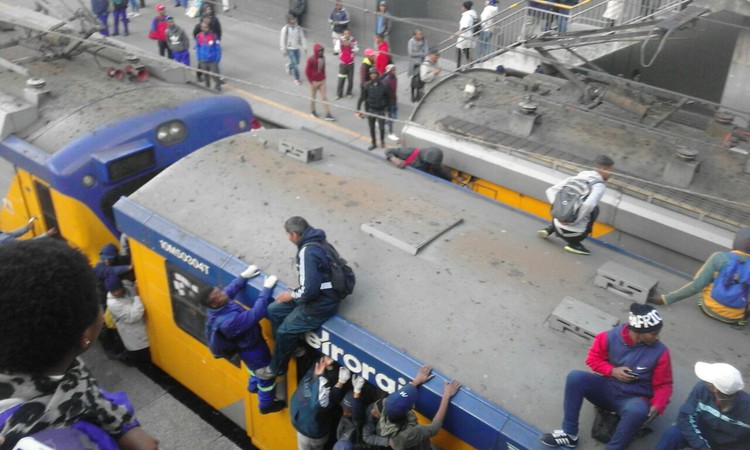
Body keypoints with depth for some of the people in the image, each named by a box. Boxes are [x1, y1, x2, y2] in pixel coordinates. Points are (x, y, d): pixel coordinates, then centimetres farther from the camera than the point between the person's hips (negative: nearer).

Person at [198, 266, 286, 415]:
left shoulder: (214, 308, -22)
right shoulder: (228, 321, -47)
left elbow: (231, 289, -4)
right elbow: (256, 313, -44)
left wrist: (243, 276, -8)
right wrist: (267, 289, -40)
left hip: (246, 344, 8)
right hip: (251, 348, -8)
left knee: (256, 368, 37)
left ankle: (254, 386, 67)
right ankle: (267, 405, 45)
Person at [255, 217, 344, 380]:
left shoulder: (308, 252, -27)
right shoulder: (315, 241, 2)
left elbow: (310, 289, -29)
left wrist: (292, 295, -12)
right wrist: (295, 292, 8)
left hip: (321, 302, -10)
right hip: (320, 294, 10)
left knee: (284, 331, 1)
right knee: (274, 311, 13)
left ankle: (276, 368, 23)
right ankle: (290, 347, 27)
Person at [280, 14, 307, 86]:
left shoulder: (298, 28, -2)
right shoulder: (285, 29, -13)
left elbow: (302, 38, 5)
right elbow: (282, 40, -9)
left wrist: (304, 47, 2)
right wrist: (283, 50, -8)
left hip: (297, 48, 5)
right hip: (290, 48, -5)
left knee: (297, 62, 17)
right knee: (295, 64, -8)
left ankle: (289, 66, 51)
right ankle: (296, 79, 4)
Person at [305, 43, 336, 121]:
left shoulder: (322, 58, -2)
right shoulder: (311, 60, -19)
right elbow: (307, 71, -13)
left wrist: (324, 77, 12)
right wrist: (311, 81, -10)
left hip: (322, 81, 5)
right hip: (314, 82, -5)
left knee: (324, 97, 3)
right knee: (313, 97, 13)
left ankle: (328, 114, 4)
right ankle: (312, 111, 33)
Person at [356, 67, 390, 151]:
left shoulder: (383, 86, -11)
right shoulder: (367, 85, -8)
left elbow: (387, 98, -3)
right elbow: (362, 98, -4)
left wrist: (388, 108, -1)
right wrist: (358, 109, -5)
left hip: (381, 110, -2)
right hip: (370, 110, 2)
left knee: (381, 127, 5)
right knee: (371, 128, 12)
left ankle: (382, 141, 34)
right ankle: (373, 143, 30)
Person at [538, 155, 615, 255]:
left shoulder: (576, 178, 7)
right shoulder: (599, 185, -11)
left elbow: (550, 191, 4)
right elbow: (588, 205, -31)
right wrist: (574, 221, -18)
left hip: (559, 227, 6)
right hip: (574, 233, -6)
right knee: (595, 208, 16)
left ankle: (548, 230, 17)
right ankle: (574, 243, 12)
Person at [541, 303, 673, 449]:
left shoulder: (660, 352, -14)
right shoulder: (611, 337, -13)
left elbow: (663, 385, -6)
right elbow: (593, 358, 1)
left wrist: (657, 406, -25)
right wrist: (612, 371, -17)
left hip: (632, 399, -2)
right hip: (606, 388, 2)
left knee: (638, 410, -39)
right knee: (575, 377, -23)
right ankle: (569, 433, -13)